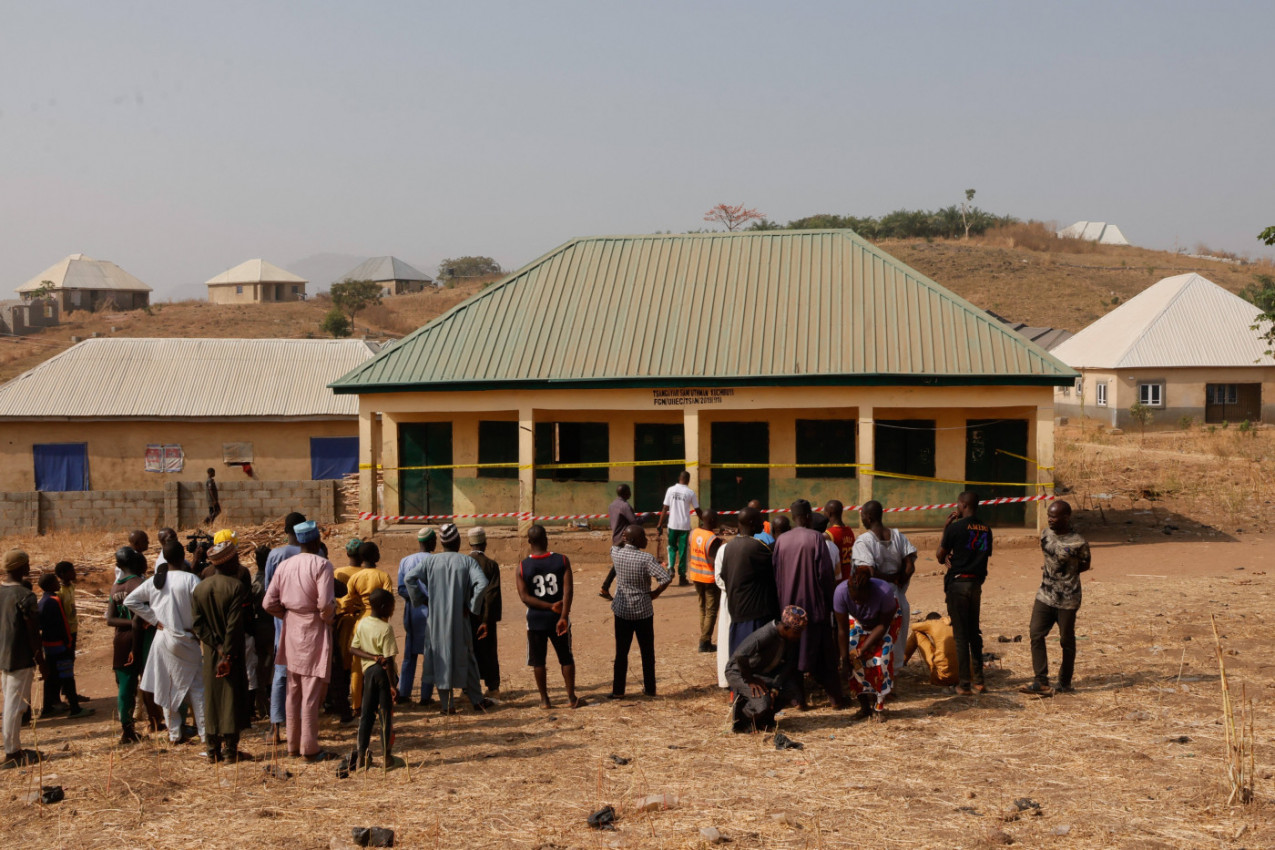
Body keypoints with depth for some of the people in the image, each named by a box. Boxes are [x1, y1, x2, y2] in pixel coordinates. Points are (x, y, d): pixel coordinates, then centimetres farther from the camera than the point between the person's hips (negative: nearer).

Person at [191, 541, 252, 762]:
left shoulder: (199, 588, 3)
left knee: (212, 699, 12)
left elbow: (197, 623, -3)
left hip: (211, 653, 5)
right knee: (232, 698, 1)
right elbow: (234, 625, -19)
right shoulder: (236, 587, -14)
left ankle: (212, 749, 16)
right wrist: (227, 653, -15)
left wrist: (216, 646, -6)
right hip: (233, 652, -5)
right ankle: (229, 749, 1)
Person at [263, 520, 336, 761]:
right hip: (314, 633, -6)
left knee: (293, 691, 14)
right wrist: (327, 617, -2)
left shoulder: (284, 566, 6)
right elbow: (325, 603, -21)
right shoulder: (321, 564, -12)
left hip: (291, 632, 6)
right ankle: (309, 748, 1)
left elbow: (269, 603, 4)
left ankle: (293, 745, 20)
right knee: (311, 693, -2)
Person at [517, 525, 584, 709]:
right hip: (558, 618, 0)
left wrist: (550, 606, -12)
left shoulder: (523, 566, -5)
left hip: (535, 619, 0)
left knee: (538, 660, 10)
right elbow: (568, 590, -15)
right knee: (566, 658, 12)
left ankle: (544, 699, 12)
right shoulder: (562, 561, -6)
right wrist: (563, 616, -18)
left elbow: (524, 597, -11)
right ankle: (572, 698, 15)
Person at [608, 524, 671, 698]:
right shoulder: (646, 558, -18)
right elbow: (666, 578, -24)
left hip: (622, 611, 2)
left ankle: (618, 690, 12)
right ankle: (649, 688, 22)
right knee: (647, 651, 13)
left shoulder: (616, 553, -6)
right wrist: (655, 593, -10)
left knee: (621, 652, 10)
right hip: (643, 611, -2)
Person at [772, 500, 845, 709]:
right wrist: (831, 601, 1)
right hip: (815, 605, -3)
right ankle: (835, 697, 11)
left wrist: (782, 601, 14)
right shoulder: (816, 538, -10)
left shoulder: (780, 540, 0)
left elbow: (776, 574, 4)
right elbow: (826, 573, -10)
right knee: (824, 652, 8)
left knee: (793, 652, 9)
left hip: (788, 605, 3)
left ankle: (798, 698, 9)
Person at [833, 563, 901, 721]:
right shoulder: (841, 592, -35)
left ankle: (878, 708, -4)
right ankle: (865, 706, 0)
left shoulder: (884, 592, -41)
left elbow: (883, 625, -26)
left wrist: (863, 649, -28)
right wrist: (844, 660, -24)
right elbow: (842, 629, -26)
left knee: (880, 659, -17)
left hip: (886, 619, -2)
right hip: (858, 620, 2)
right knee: (853, 660, -12)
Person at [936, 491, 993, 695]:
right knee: (974, 632, 15)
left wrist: (945, 528, 2)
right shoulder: (986, 529, 6)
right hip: (976, 583, 6)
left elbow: (940, 557, -4)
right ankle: (978, 681, 16)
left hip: (958, 583, -6)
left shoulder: (956, 527, -12)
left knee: (961, 634, -1)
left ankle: (964, 683, 0)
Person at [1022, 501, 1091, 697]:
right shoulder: (1046, 534, 3)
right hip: (1045, 596, 5)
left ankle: (1065, 682, 22)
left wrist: (1066, 575, -3)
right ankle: (1041, 682, -6)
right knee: (1036, 635, -6)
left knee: (1066, 640, 6)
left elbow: (1085, 565, 1)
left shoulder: (1078, 543, -15)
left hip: (1067, 599, -5)